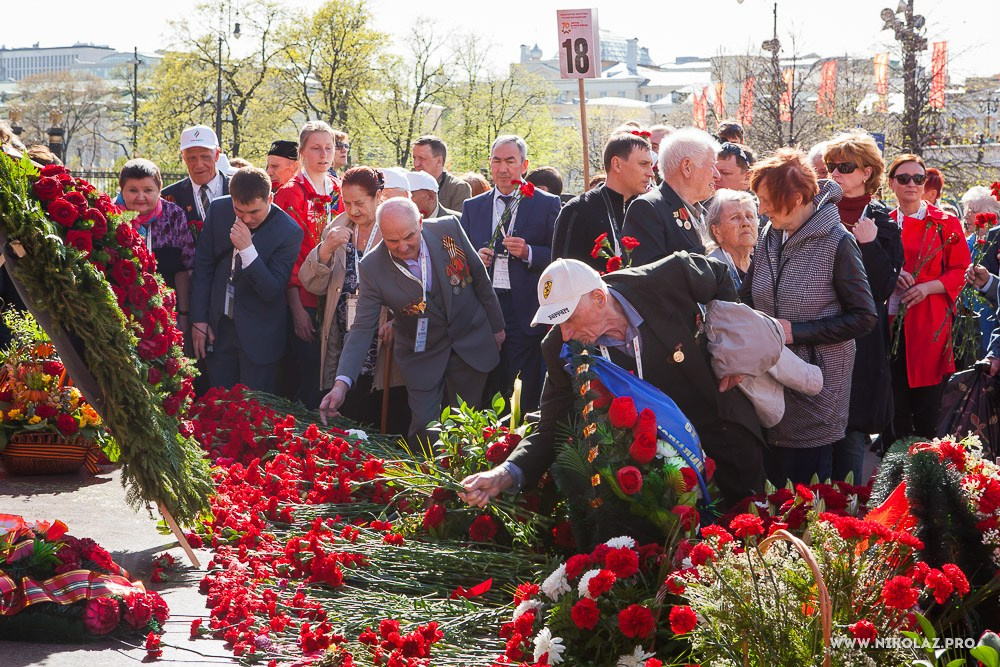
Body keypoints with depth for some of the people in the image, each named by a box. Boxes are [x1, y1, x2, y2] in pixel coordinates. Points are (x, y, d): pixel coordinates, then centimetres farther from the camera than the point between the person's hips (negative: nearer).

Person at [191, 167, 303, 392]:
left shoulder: (289, 232, -16)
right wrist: (199, 320, 1)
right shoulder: (218, 210, -4)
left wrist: (247, 249, -28)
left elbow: (271, 291, -17)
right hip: (217, 326, 3)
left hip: (258, 337, -3)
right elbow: (203, 266, 4)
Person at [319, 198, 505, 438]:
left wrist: (496, 326, 7)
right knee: (424, 428, -3)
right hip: (422, 355, -1)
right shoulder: (372, 267, -21)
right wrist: (341, 383, -32)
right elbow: (363, 328, -20)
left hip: (471, 344, 1)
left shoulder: (449, 228, -18)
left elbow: (479, 276, -3)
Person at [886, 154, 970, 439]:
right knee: (895, 403, 3)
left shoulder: (945, 223, 3)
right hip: (890, 320, 2)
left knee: (927, 403, -3)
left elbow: (962, 271, 1)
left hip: (929, 322, -2)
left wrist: (928, 287, -14)